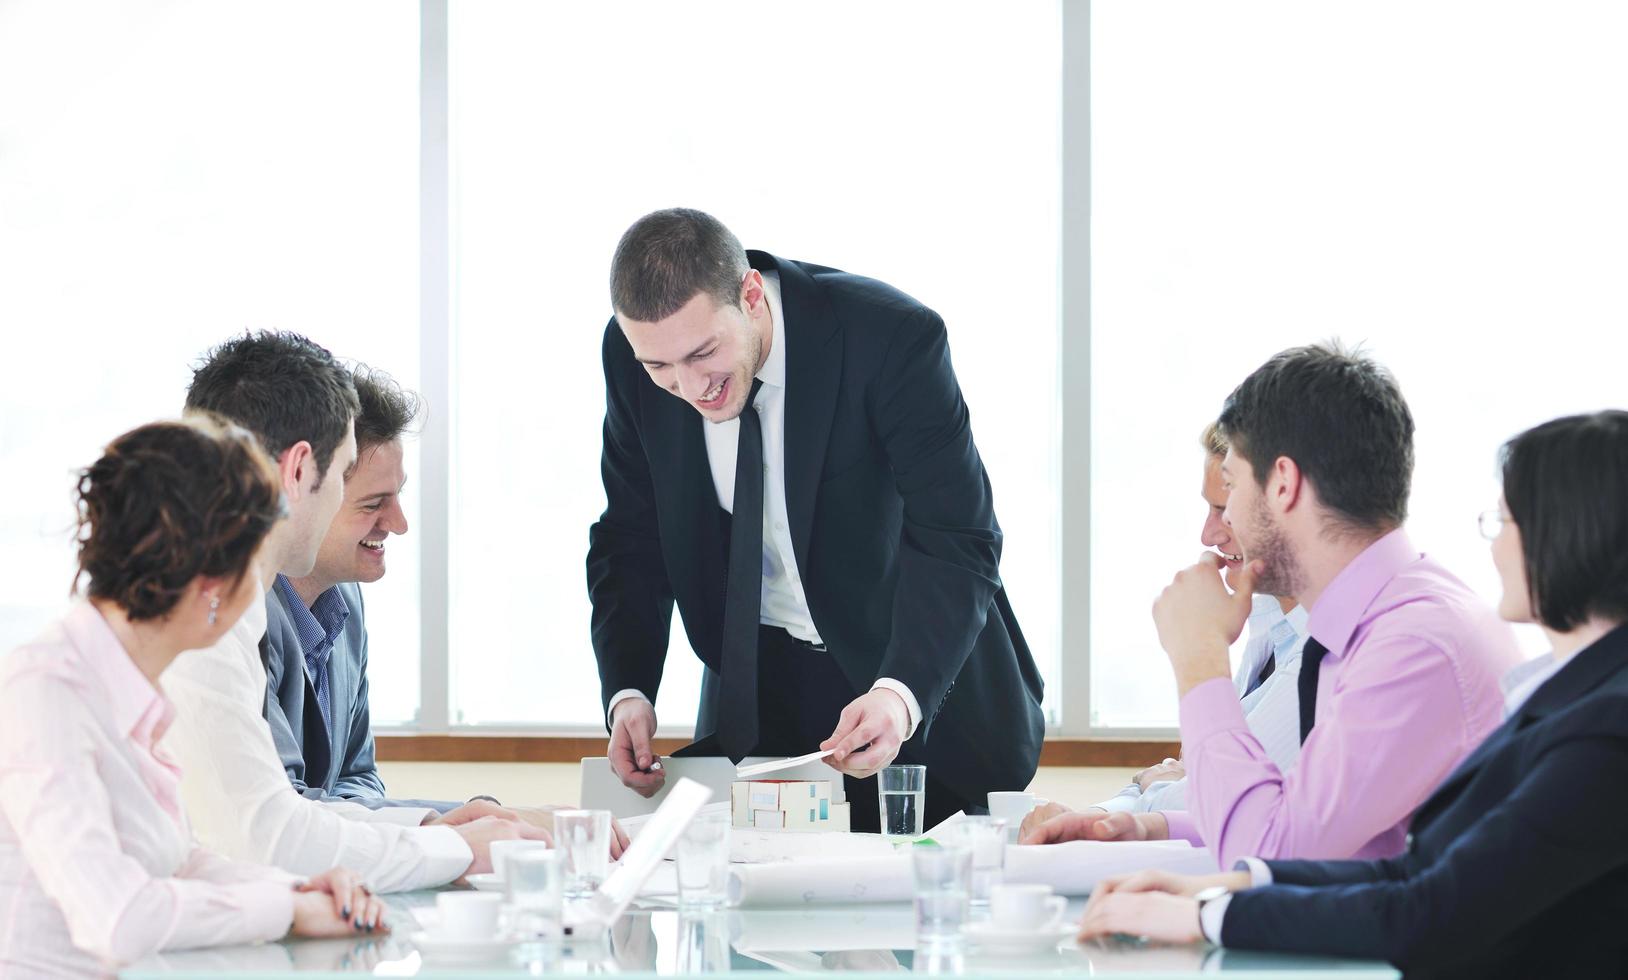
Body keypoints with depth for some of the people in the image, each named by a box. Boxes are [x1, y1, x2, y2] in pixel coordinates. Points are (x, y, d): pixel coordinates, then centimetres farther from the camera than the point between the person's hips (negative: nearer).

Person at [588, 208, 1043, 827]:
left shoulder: (891, 336, -27)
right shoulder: (632, 351, -13)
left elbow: (957, 542, -28)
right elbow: (633, 538, -2)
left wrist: (899, 694, -43)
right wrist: (627, 693, -18)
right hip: (753, 681, 3)